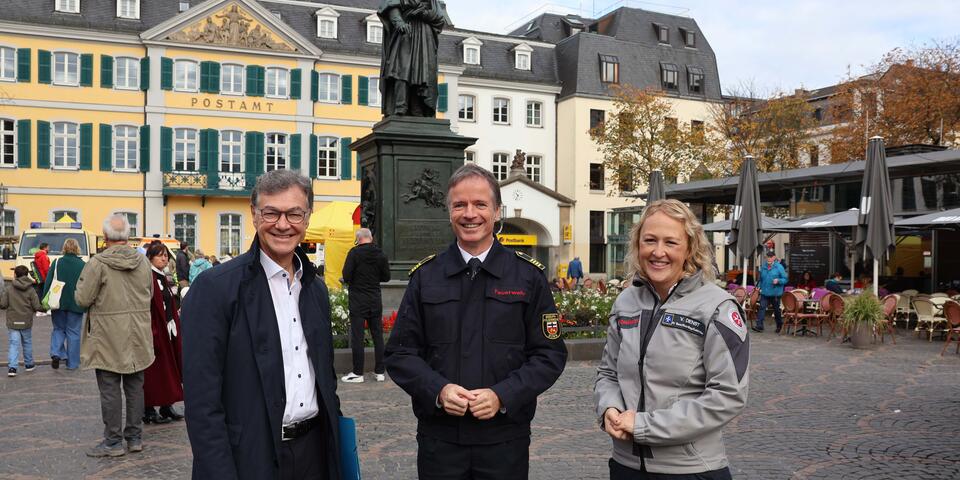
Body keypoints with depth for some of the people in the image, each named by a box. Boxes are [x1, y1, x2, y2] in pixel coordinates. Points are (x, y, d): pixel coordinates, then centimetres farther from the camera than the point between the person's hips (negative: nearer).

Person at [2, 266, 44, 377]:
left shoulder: (8, 289, -5)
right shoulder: (31, 290, -5)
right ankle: (29, 364, 28)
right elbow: (37, 306, -8)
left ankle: (12, 367, -11)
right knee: (27, 343, 16)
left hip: (12, 322, -1)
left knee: (13, 344, 0)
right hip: (26, 322, 1)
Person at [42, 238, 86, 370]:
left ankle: (56, 353, -2)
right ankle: (72, 363, 11)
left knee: (58, 328, 19)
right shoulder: (82, 265, -5)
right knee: (73, 332, 8)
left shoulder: (57, 263, -2)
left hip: (58, 304, 1)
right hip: (75, 304, -1)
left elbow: (48, 282, -1)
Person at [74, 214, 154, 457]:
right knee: (135, 387, 12)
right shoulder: (143, 261, 1)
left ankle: (113, 442, 10)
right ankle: (135, 437, 21)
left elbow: (82, 299, -11)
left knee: (110, 389, 3)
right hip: (138, 337, 5)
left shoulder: (98, 263, -15)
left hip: (108, 337, -5)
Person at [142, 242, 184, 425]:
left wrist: (175, 326, 15)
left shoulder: (163, 278, 14)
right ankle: (149, 411, 6)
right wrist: (152, 333, -23)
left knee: (168, 368, 12)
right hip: (154, 332, -9)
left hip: (168, 331, 9)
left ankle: (166, 406, 19)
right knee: (153, 371, -2)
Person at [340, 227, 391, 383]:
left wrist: (355, 280, 7)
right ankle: (380, 372, 14)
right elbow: (386, 277, 7)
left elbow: (346, 276, -14)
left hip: (358, 300, -4)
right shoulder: (380, 254, 2)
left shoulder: (354, 252, -11)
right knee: (378, 335, 10)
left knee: (357, 337, 1)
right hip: (375, 300, 4)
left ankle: (358, 373, 5)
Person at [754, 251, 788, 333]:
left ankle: (779, 325, 32)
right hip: (764, 292, 3)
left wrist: (778, 281, -24)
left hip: (775, 293, -3)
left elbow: (785, 279, -7)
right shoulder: (763, 267, 7)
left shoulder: (779, 267, -7)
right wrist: (759, 287, 10)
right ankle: (759, 326, -12)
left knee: (776, 309, 12)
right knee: (762, 307, -9)